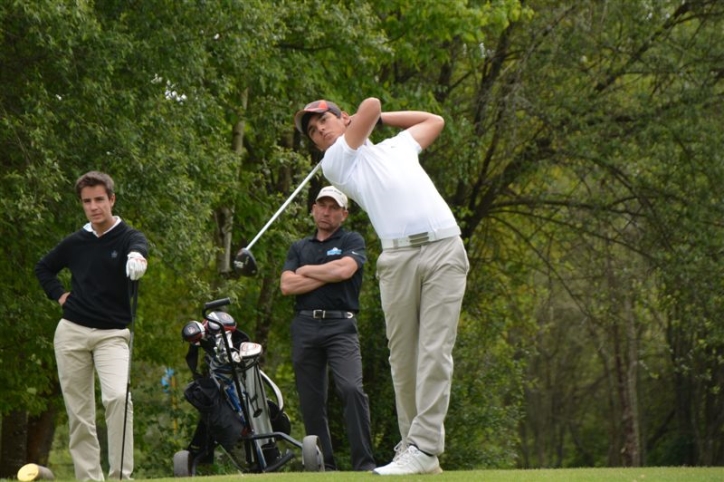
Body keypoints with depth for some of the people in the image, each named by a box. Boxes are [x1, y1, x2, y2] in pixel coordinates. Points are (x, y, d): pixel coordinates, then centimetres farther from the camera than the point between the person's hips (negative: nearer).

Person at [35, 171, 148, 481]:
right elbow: (43, 267, 25)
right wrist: (59, 294, 8)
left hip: (112, 334, -4)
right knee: (79, 412, 3)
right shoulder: (75, 243, 7)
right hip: (71, 332, 4)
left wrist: (137, 258, -55)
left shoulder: (129, 238, -4)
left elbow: (137, 248, -31)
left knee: (118, 397, -25)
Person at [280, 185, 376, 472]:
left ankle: (364, 463, -21)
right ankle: (324, 465, 8)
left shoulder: (352, 241, 10)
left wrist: (306, 271, 3)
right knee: (311, 400, 2)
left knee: (351, 388, -21)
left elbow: (344, 269, -11)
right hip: (305, 327, 4)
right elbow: (287, 285, 4)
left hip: (340, 326, -4)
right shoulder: (299, 248, 20)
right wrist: (327, 276, -2)